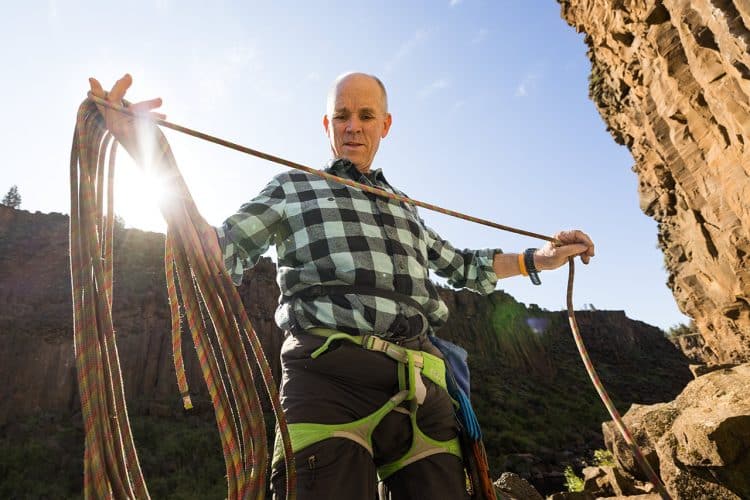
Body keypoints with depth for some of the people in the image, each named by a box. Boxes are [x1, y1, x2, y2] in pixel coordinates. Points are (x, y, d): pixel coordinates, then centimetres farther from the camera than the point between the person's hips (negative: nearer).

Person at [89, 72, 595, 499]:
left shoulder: (405, 209, 29)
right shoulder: (293, 187, 17)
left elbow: (460, 265, 38)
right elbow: (221, 253, 6)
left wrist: (542, 258, 37)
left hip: (420, 390, 5)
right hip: (329, 382, -4)